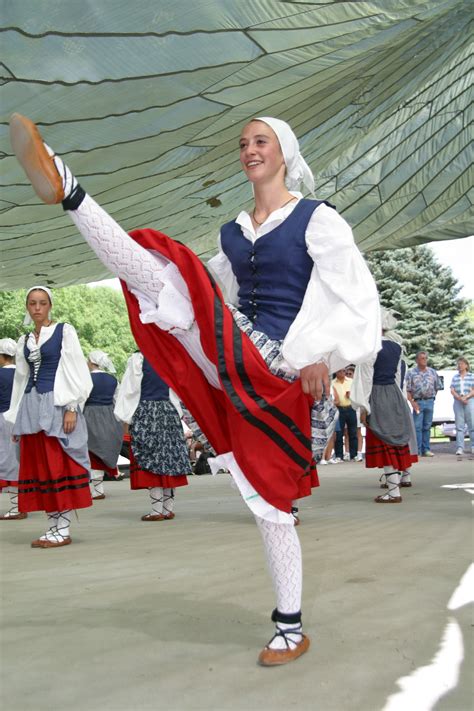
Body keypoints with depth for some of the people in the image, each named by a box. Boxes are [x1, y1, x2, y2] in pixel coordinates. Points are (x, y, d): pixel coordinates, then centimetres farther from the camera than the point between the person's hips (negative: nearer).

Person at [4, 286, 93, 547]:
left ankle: (63, 530, 0)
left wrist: (72, 408, -13)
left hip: (56, 404, -6)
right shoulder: (24, 342, 16)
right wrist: (16, 419, 14)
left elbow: (75, 370, -5)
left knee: (59, 466, -6)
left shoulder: (65, 331, 1)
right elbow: (21, 379, 18)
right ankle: (53, 526, 11)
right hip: (31, 406, 6)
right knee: (37, 465, 4)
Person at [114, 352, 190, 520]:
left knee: (150, 461, -3)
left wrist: (126, 416, -1)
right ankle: (169, 508, 10)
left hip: (145, 412, -5)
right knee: (169, 454, 7)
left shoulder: (137, 359, -8)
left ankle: (157, 510, -5)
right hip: (169, 410, 5)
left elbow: (130, 389, -7)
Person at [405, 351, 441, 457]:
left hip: (430, 402, 3)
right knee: (417, 427, -5)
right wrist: (412, 402, -13)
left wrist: (432, 398, 8)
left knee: (427, 427, 7)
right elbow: (407, 390, -4)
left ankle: (426, 449, 13)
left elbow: (437, 387, 16)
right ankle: (416, 450, -3)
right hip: (418, 402, -3)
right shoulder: (411, 373, -1)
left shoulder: (432, 372, 9)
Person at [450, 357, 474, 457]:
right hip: (458, 402, 2)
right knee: (459, 426, -2)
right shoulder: (455, 377, 14)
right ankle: (460, 448, -3)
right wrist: (460, 398, -12)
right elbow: (452, 391, 4)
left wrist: (466, 397, -16)